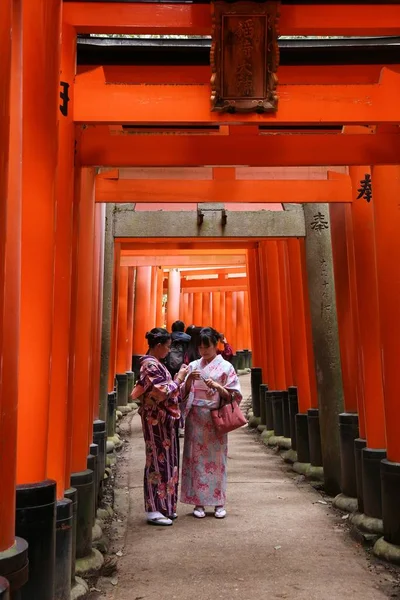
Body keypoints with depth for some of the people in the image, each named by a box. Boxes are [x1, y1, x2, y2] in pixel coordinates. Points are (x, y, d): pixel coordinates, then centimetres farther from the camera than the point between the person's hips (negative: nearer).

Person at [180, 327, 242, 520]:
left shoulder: (225, 366, 0)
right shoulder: (193, 366, 9)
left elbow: (234, 395, -3)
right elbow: (184, 394, 7)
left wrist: (217, 386, -19)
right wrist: (189, 380, -12)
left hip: (215, 419, -2)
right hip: (195, 419, 2)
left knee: (216, 458, 1)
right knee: (196, 458, 3)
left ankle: (219, 502, 13)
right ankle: (198, 502, 12)